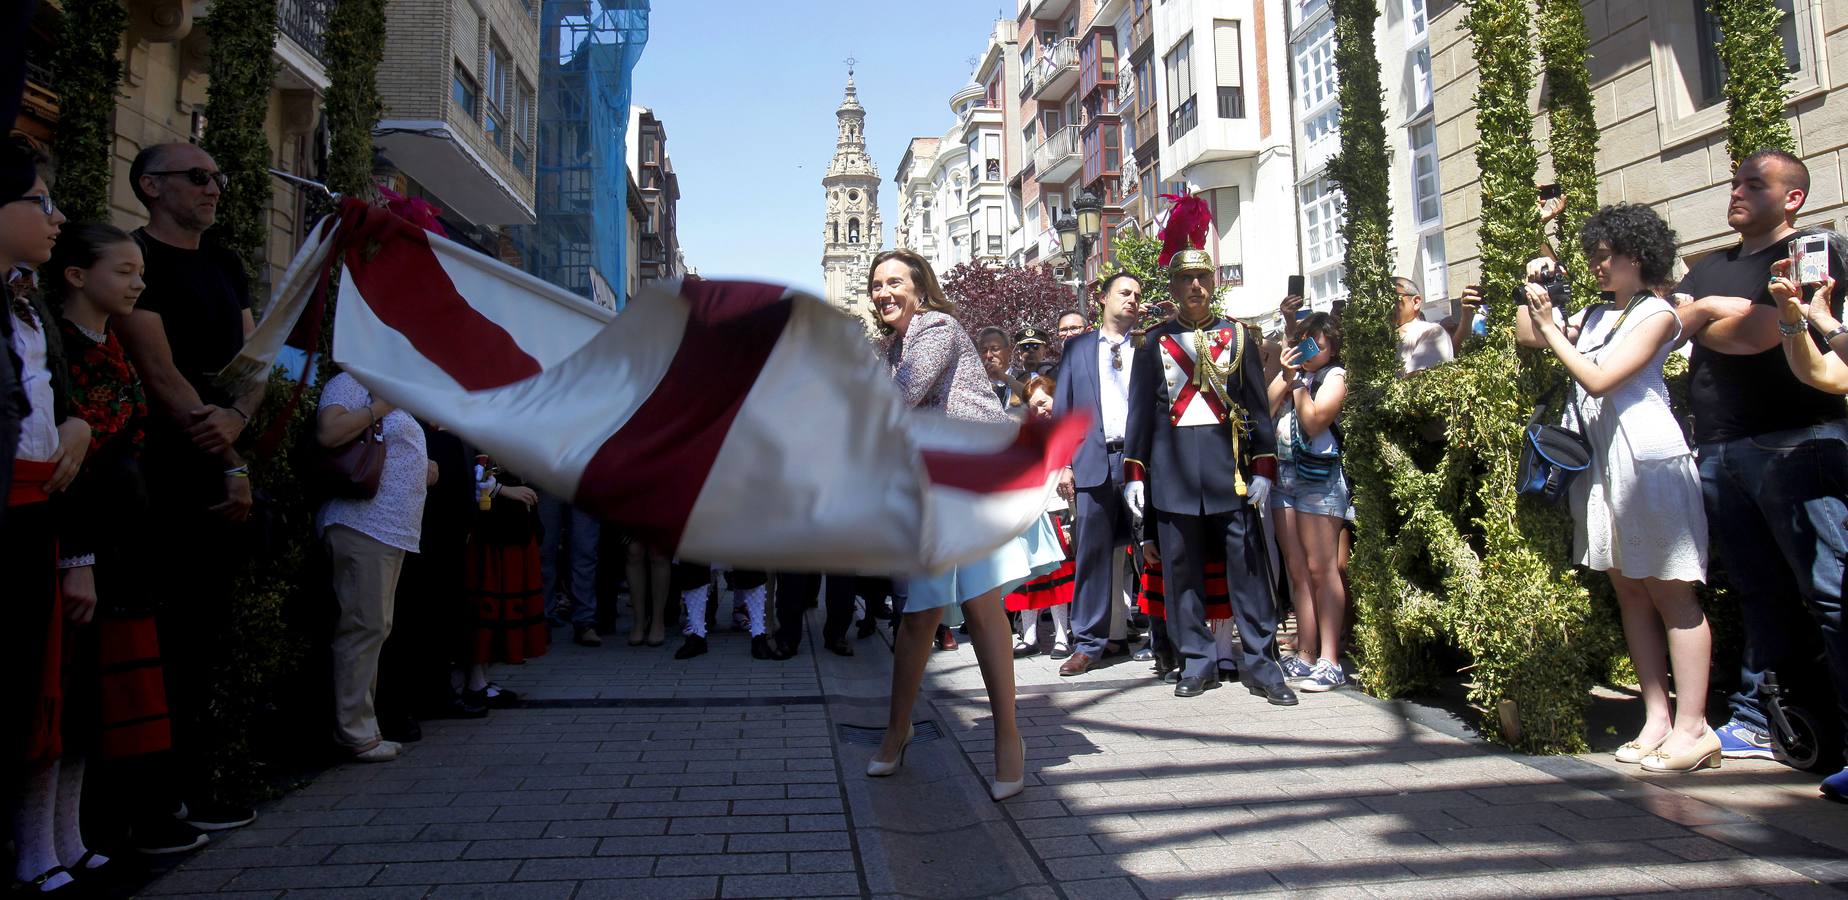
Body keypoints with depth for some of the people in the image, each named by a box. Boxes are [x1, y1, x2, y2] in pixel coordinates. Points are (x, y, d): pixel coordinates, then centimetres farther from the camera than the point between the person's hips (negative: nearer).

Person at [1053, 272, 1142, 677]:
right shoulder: (1077, 347, 14)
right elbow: (1062, 408, 10)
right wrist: (1064, 463, 1)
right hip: (1094, 461, 0)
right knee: (1092, 551, -1)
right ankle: (1089, 642, 6)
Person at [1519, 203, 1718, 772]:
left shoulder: (1657, 314, -3)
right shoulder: (1596, 316, 16)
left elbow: (1599, 380, -13)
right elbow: (1526, 335, 18)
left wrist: (1552, 329, -9)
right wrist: (1536, 285, 13)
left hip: (1648, 459, -7)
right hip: (1600, 463, 8)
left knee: (1670, 594, -5)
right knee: (1629, 593, 7)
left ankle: (1692, 727, -1)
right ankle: (1657, 719, 11)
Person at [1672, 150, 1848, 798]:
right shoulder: (1707, 270, 24)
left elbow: (1760, 334, -12)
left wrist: (1700, 320, -1)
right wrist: (1720, 311, 4)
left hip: (1795, 444, -6)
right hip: (1719, 452, 6)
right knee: (1760, 594, 9)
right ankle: (1752, 722, 13)